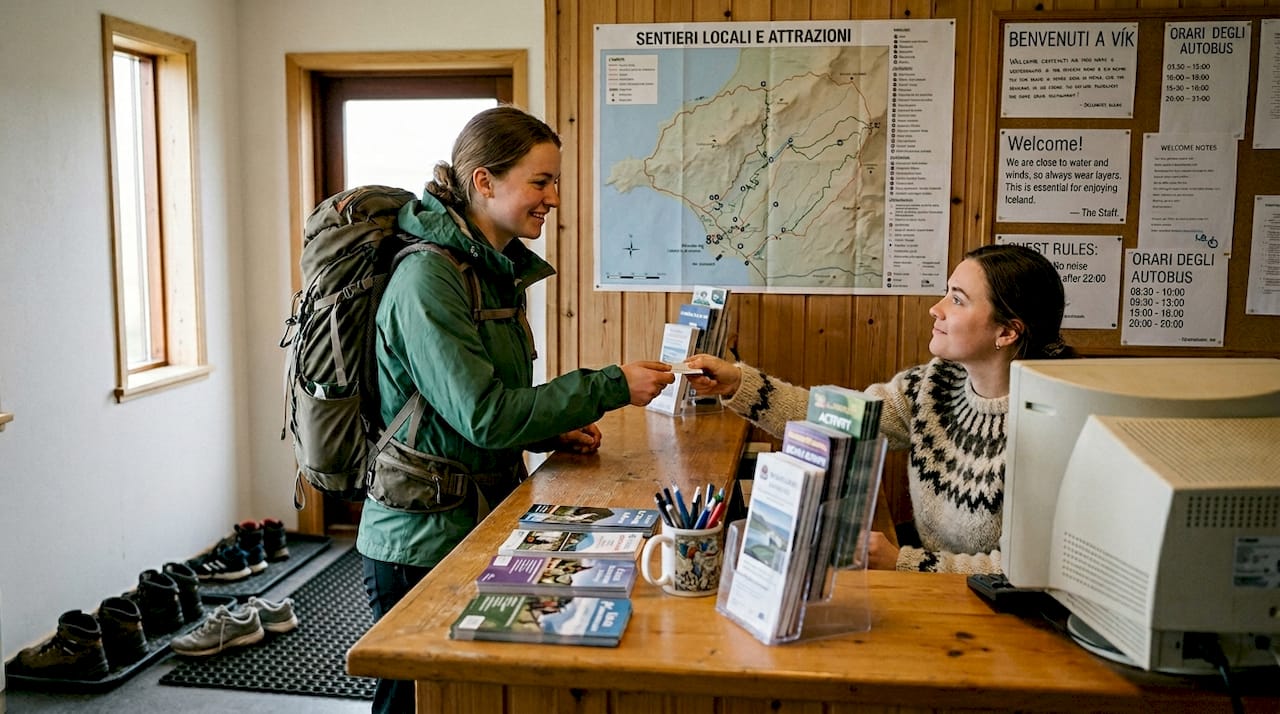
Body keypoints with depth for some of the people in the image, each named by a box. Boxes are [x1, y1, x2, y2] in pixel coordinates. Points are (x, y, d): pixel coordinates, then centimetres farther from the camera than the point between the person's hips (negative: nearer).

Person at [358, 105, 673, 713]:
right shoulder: (428, 279, -20)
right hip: (422, 542, -8)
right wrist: (611, 387, -20)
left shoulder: (497, 270, 8)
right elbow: (483, 414, -24)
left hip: (480, 521, 9)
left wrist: (552, 433, 1)